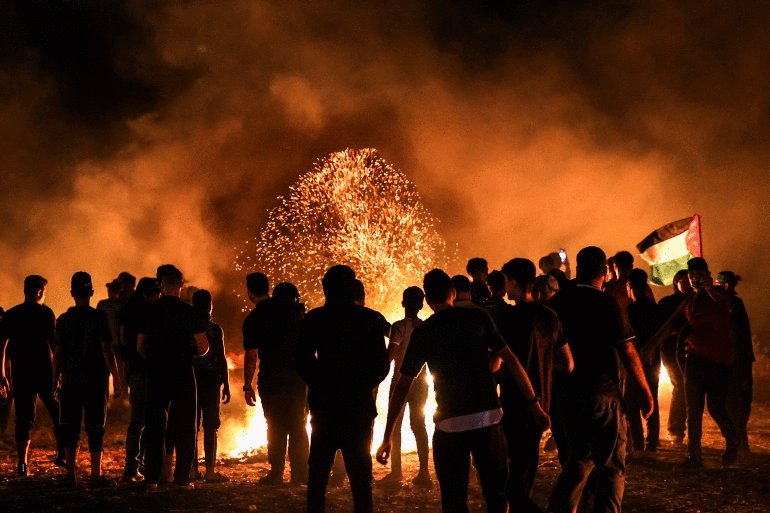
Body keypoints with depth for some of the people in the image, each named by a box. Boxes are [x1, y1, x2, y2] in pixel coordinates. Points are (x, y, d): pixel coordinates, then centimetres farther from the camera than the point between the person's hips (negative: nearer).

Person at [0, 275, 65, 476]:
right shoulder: (45, 313, -4)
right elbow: (53, 343, -9)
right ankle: (61, 454, 5)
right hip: (43, 372, -3)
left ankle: (22, 463, 3)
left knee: (23, 418, 7)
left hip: (20, 374, 3)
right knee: (59, 413, 11)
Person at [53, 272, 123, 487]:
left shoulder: (63, 319, 1)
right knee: (95, 428, 5)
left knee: (70, 428, 6)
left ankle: (71, 473, 2)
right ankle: (96, 474, 6)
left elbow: (58, 354, 2)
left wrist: (56, 381, 10)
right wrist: (116, 378, -4)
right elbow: (107, 350, -9)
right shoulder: (99, 317, -5)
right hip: (95, 381, -1)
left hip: (70, 381, 1)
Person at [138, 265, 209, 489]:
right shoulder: (189, 312, -6)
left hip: (156, 374, 2)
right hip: (183, 375, -2)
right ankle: (182, 477, 3)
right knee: (184, 426, 6)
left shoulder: (150, 311, 0)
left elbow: (140, 347, 4)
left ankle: (152, 477, 7)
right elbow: (203, 348, -7)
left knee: (154, 426, 9)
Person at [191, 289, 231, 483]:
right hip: (210, 379, -3)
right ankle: (210, 470, -4)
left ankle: (193, 469, 8)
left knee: (192, 424, 8)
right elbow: (221, 359, -7)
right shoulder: (215, 329, -6)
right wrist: (226, 385, -2)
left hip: (191, 378, 3)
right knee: (210, 425, -1)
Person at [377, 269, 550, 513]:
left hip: (450, 422, 0)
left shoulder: (422, 332, 4)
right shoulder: (478, 317, 4)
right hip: (488, 417, 1)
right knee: (496, 493, 12)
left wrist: (387, 437, 9)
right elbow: (510, 360, -1)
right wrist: (534, 404, 4)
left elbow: (402, 386, 5)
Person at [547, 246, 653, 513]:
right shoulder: (605, 303, -13)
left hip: (568, 393, 6)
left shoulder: (557, 301, 3)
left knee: (580, 456, 21)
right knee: (611, 465, 5)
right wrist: (646, 392, -5)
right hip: (602, 394, -6)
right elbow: (627, 352, -14)